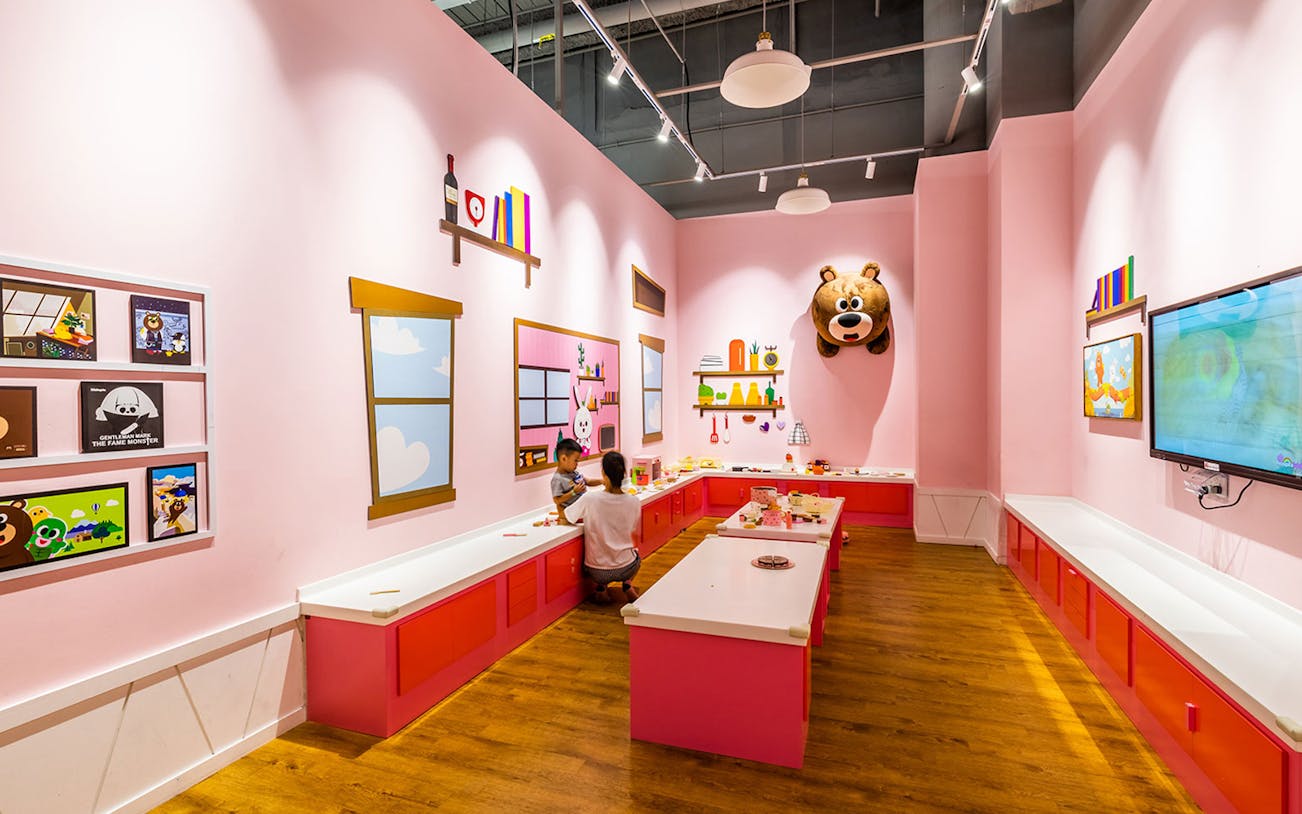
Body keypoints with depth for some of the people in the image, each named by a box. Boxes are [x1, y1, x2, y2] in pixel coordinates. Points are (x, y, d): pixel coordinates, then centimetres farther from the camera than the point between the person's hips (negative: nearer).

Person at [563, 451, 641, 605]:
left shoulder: (590, 499, -19)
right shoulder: (633, 502, -12)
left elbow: (563, 515, -3)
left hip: (597, 572, -1)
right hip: (626, 569, 1)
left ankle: (601, 589, 13)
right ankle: (627, 584, 15)